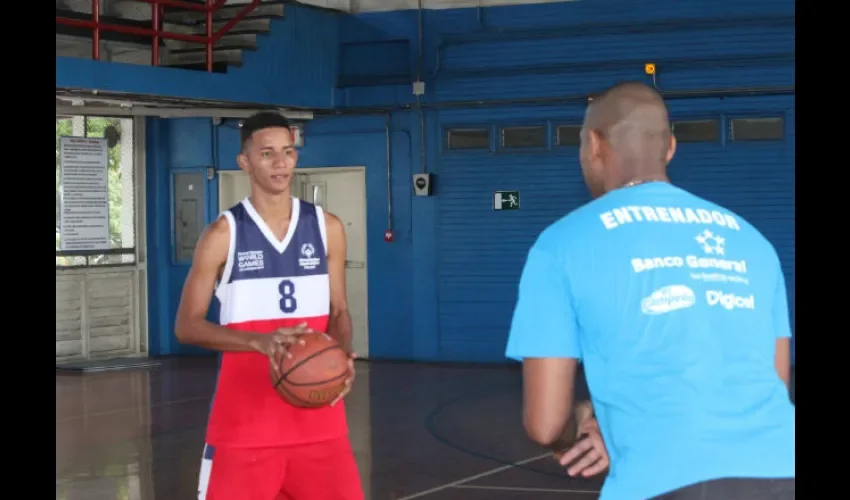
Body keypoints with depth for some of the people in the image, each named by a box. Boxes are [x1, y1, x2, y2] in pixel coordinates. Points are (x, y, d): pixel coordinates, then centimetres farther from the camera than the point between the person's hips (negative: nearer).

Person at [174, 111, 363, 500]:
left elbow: (338, 311, 11)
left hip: (316, 413, 3)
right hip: (244, 418, -3)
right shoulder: (223, 234, -5)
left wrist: (342, 355, -12)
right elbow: (186, 326, -6)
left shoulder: (327, 227, 5)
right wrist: (258, 341, -22)